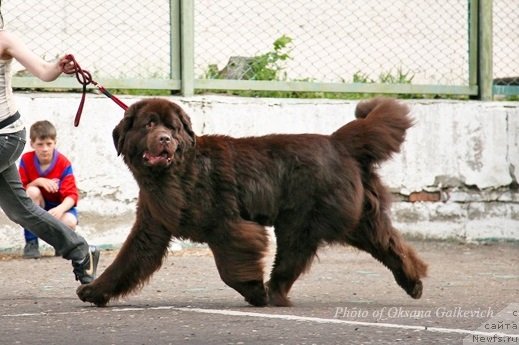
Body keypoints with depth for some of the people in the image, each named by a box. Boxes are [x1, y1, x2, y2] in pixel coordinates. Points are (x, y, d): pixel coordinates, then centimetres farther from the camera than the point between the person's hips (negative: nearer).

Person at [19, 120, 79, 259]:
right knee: (33, 191, -32)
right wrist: (37, 182, -29)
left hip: (58, 207, -2)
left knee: (69, 222, -36)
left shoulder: (63, 163, -15)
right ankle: (31, 242, -21)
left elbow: (71, 194, -20)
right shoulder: (26, 160, -10)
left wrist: (60, 209, -42)